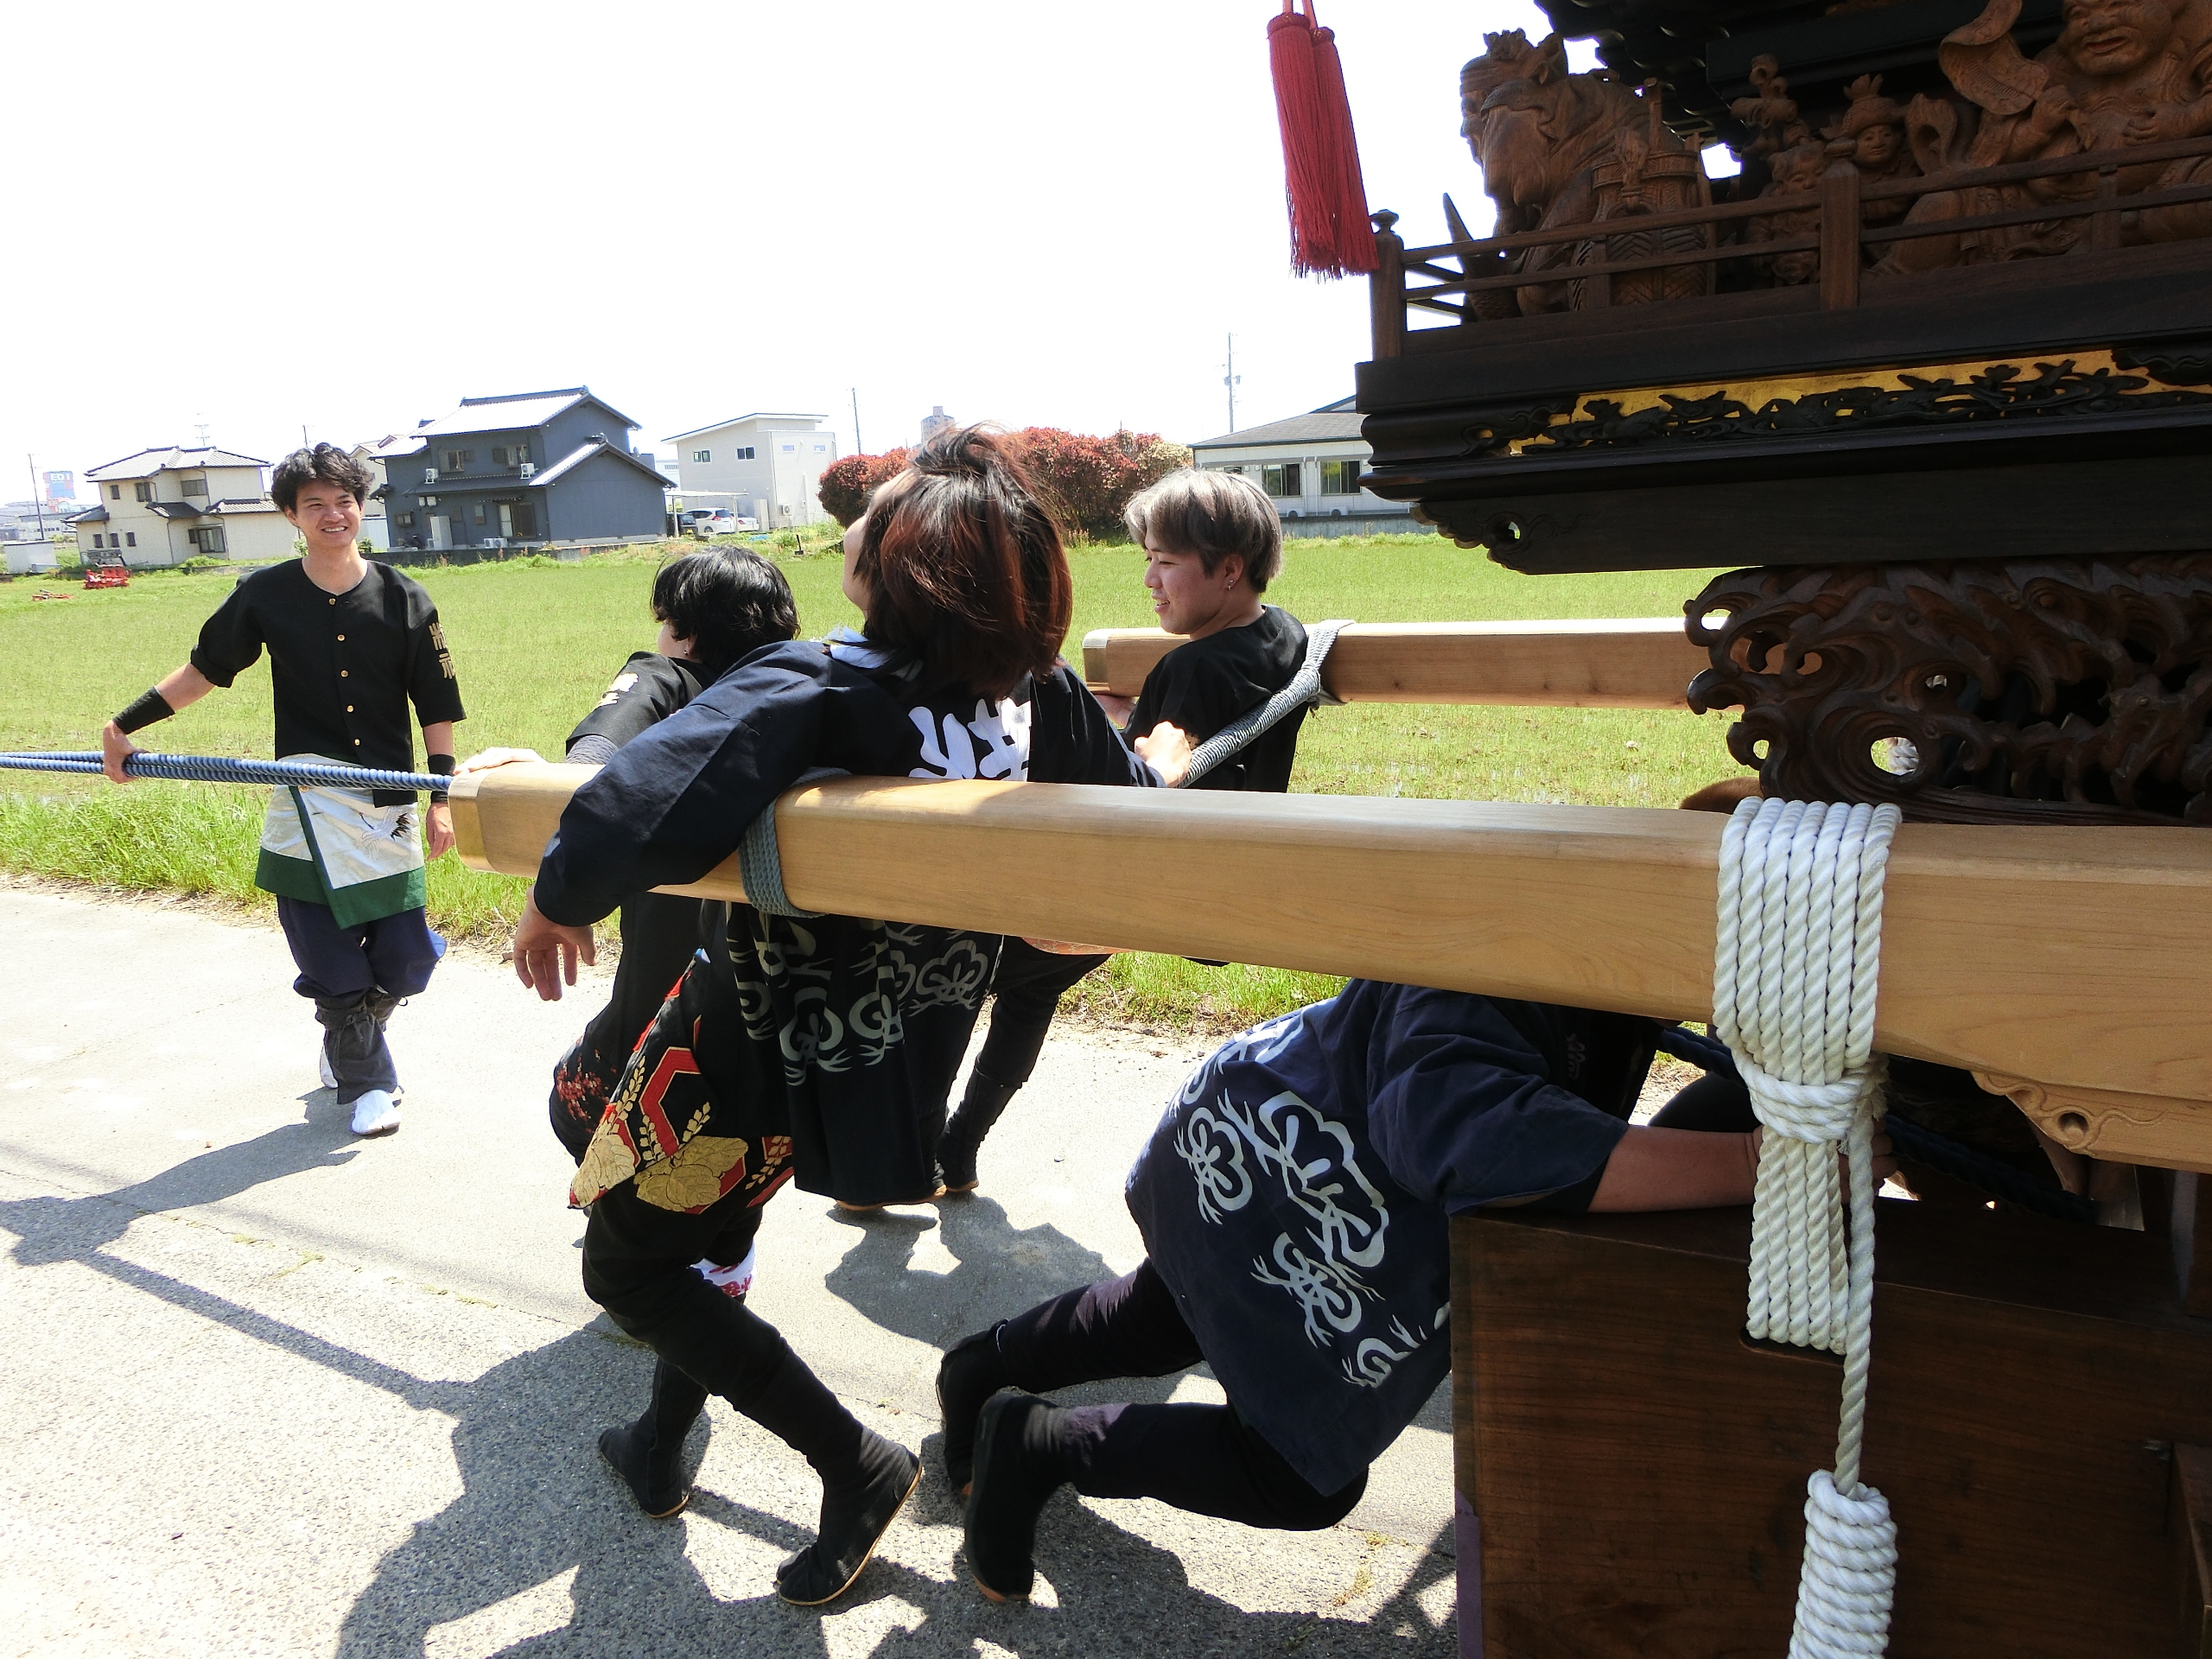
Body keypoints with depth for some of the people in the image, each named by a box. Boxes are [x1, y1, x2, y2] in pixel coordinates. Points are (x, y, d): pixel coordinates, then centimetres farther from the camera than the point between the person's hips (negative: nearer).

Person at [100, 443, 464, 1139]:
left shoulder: (404, 599, 0)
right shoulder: (265, 595, 1)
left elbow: (437, 708, 3)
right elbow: (205, 669, 14)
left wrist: (441, 797, -1)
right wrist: (124, 725, 12)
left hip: (388, 811, 1)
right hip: (308, 811, -1)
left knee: (405, 962, 4)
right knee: (334, 965, -3)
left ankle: (349, 1041, 36)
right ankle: (364, 1080, 20)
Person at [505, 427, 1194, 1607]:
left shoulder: (818, 688, -27)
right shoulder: (1050, 702, -10)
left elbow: (637, 812, -38)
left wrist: (557, 901, -17)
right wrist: (1162, 766, 30)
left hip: (757, 1046, -6)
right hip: (903, 1058, 7)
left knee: (625, 1264, 15)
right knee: (709, 1234, 29)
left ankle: (856, 1465, 13)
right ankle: (666, 1441, 46)